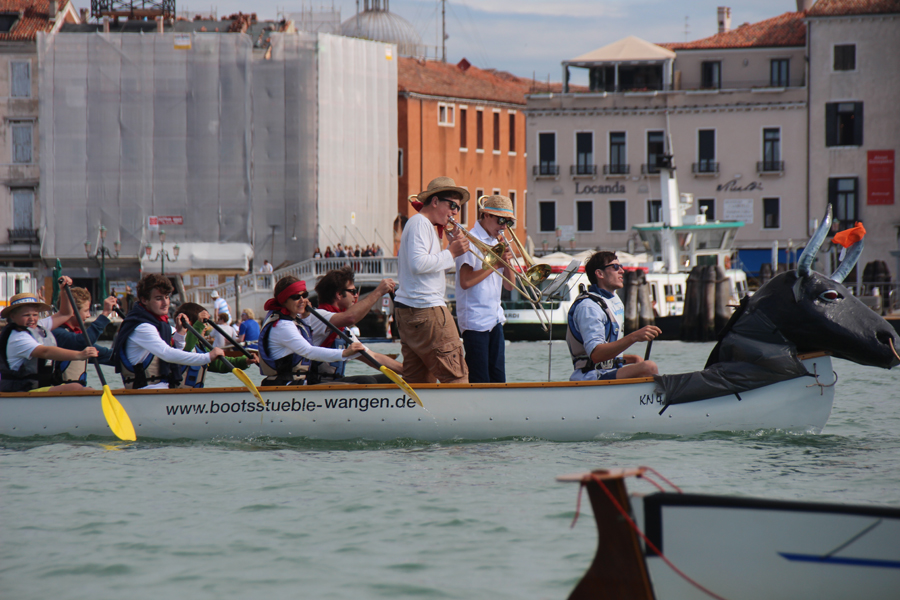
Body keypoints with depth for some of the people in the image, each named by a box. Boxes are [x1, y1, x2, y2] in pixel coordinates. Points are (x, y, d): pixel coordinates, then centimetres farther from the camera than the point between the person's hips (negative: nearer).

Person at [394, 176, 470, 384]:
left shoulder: (425, 225, 23)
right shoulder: (420, 223, -10)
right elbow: (418, 264, -22)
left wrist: (452, 247, 11)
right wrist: (451, 253, -14)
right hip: (425, 309, -11)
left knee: (416, 380, 6)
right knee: (456, 376, -10)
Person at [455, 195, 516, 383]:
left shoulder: (496, 242, 17)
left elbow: (509, 285, 16)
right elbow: (465, 282, -19)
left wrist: (507, 262, -2)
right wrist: (495, 264, -14)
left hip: (495, 318, 8)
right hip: (475, 320, -8)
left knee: (498, 378, 4)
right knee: (479, 381, -9)